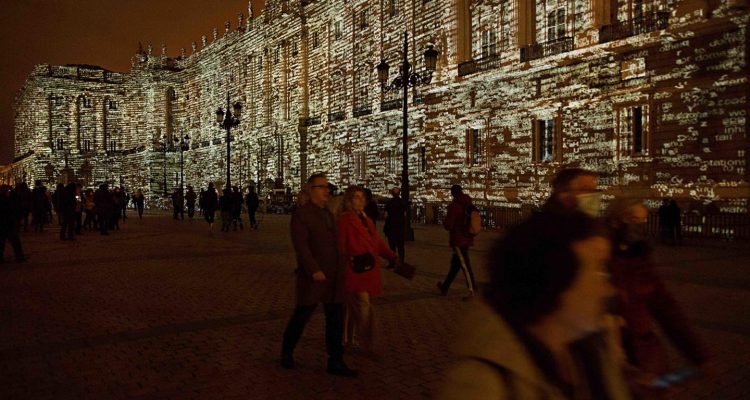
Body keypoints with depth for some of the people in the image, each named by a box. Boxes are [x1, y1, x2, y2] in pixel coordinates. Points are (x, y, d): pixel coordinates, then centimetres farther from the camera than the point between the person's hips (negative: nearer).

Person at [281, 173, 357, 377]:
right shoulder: (301, 214, -9)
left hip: (333, 277, 7)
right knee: (301, 316, 6)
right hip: (313, 277, -7)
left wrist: (340, 270, 14)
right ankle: (287, 352, 29)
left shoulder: (328, 214, 14)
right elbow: (301, 245, -18)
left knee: (336, 319, 6)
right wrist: (314, 270, -25)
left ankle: (335, 362, 15)